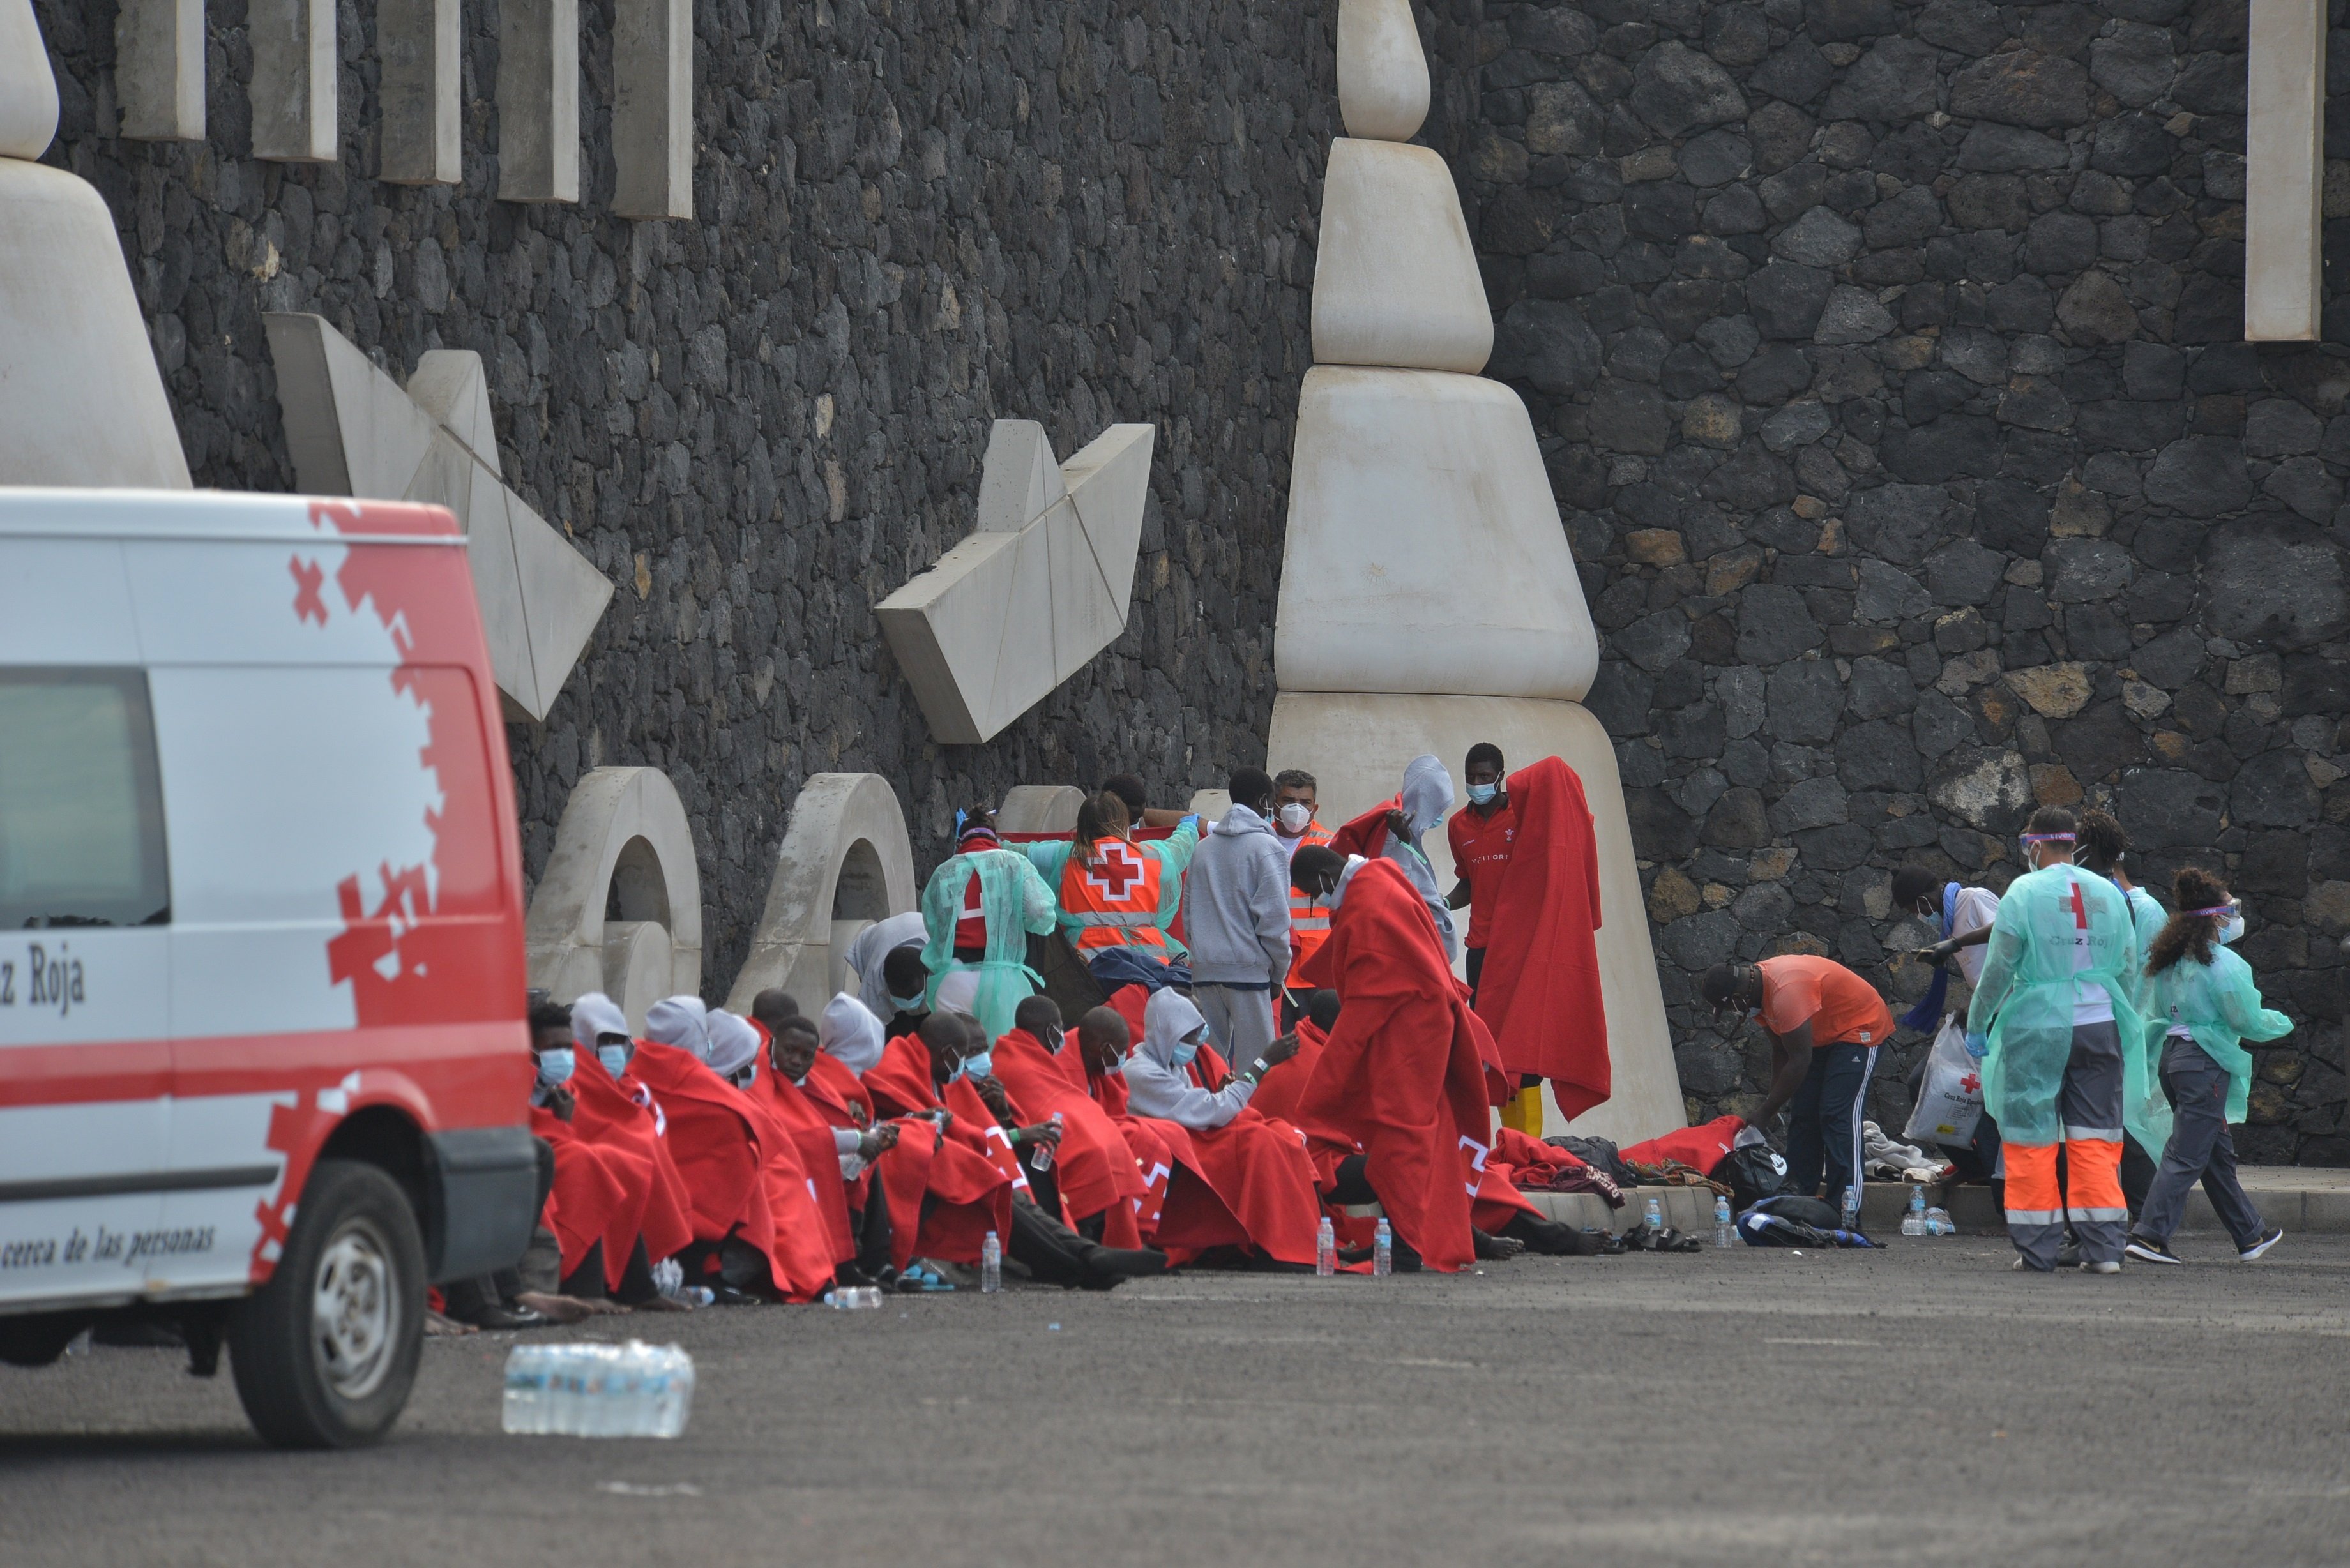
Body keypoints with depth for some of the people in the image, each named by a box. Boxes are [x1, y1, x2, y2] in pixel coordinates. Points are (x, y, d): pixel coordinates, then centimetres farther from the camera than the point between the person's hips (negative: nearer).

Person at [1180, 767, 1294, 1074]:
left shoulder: (1204, 848, 13)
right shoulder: (1266, 848, -5)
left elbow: (1188, 915, 16)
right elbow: (1274, 920, -10)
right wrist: (1279, 972, 2)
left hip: (1204, 969, 6)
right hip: (1248, 969, -6)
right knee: (1255, 1065, -5)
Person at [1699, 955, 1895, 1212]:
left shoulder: (1787, 992, -33)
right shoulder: (1761, 987, -3)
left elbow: (1799, 1062, -29)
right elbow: (1780, 1049, 8)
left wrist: (1765, 1115, -22)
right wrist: (1773, 1101, 2)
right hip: (1823, 1037, 10)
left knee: (1838, 1117, -18)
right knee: (1802, 1115, 7)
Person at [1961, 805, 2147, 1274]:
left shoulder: (2024, 892, -6)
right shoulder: (2109, 894, 7)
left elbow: (1999, 967, -6)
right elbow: (2127, 967, 13)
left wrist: (1977, 1025, 4)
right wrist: (2119, 1020, 26)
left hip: (2038, 1030, -4)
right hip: (2100, 1026, 4)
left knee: (2033, 1139, 4)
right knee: (2096, 1139, 6)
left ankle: (2038, 1248, 4)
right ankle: (2104, 1248, 1)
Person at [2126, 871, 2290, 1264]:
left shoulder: (2168, 960, 9)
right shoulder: (2223, 963, -15)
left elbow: (2155, 1014, 15)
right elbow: (2249, 1022, -11)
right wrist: (2284, 1023, 6)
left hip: (2172, 1056, 9)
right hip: (2206, 1063, -9)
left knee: (2218, 1151, 17)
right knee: (2187, 1155, -7)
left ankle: (2250, 1233, 28)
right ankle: (2150, 1235, -13)